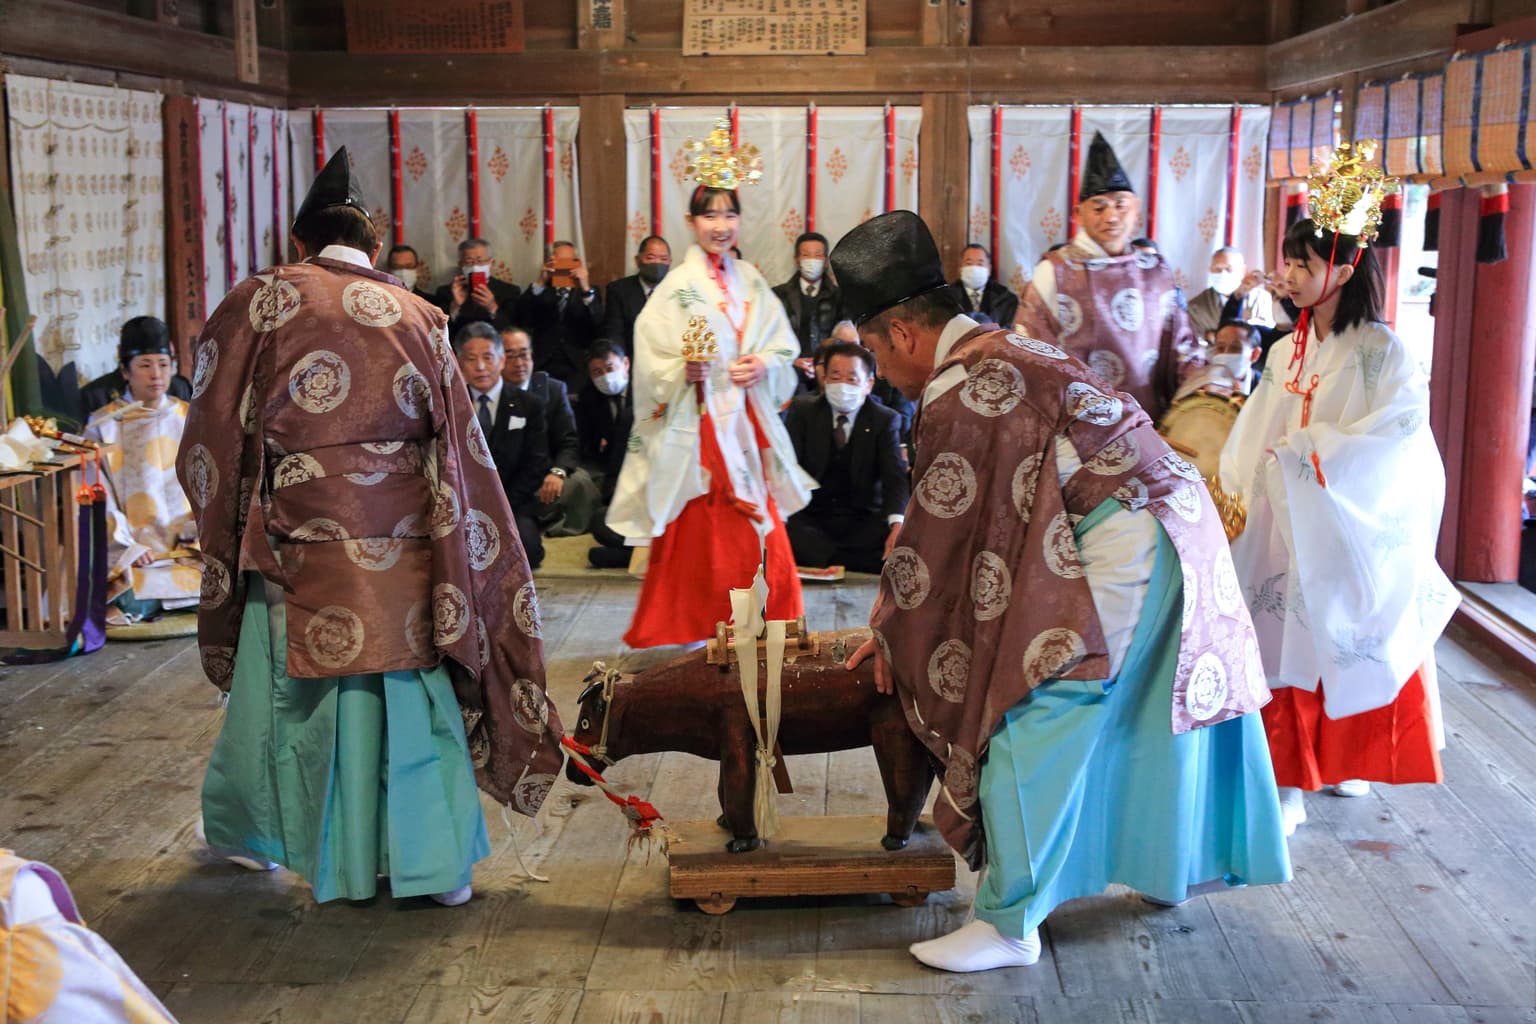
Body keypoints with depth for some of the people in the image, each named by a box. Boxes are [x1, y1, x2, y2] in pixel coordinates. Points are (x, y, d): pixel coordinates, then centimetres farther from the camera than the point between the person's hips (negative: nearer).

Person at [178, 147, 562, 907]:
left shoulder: (260, 302, -2)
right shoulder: (418, 317, 4)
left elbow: (215, 433, 1)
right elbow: (459, 447, 5)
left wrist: (225, 523, 16)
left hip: (301, 540, -1)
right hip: (404, 544, 1)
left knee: (284, 688, 14)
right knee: (414, 687, 8)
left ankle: (247, 831, 34)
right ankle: (439, 860, 12)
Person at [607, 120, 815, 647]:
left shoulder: (751, 282, 11)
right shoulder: (677, 287, -5)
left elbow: (784, 348, 12)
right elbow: (652, 362, -9)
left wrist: (764, 365, -7)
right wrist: (684, 372, -26)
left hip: (747, 423, 5)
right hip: (697, 425, -5)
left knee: (758, 533, 6)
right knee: (700, 536, -3)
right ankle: (692, 630, 8)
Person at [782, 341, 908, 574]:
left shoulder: (885, 420, 3)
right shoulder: (802, 411, 5)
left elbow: (895, 476, -10)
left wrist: (897, 522, -32)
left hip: (863, 522, -1)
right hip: (810, 518, 1)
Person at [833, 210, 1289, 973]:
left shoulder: (957, 394, -14)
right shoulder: (1001, 353, 16)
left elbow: (934, 534, -6)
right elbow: (961, 520, 23)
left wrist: (890, 634, 8)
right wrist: (895, 613, 27)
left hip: (1120, 546, -10)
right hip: (1173, 522, 10)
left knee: (1036, 721, -5)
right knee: (1152, 709, 23)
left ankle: (1008, 924, 1)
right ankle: (1171, 867, 41)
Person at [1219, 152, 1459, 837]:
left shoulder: (1379, 350, -9)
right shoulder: (1285, 352, 9)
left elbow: (1398, 429, -21)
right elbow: (1253, 440, 9)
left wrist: (1308, 450, -19)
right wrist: (1239, 495, -2)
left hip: (1346, 528, -5)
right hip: (1283, 524, 5)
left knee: (1345, 645, 4)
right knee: (1286, 645, 4)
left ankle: (1341, 761, 19)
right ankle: (1290, 780, 12)